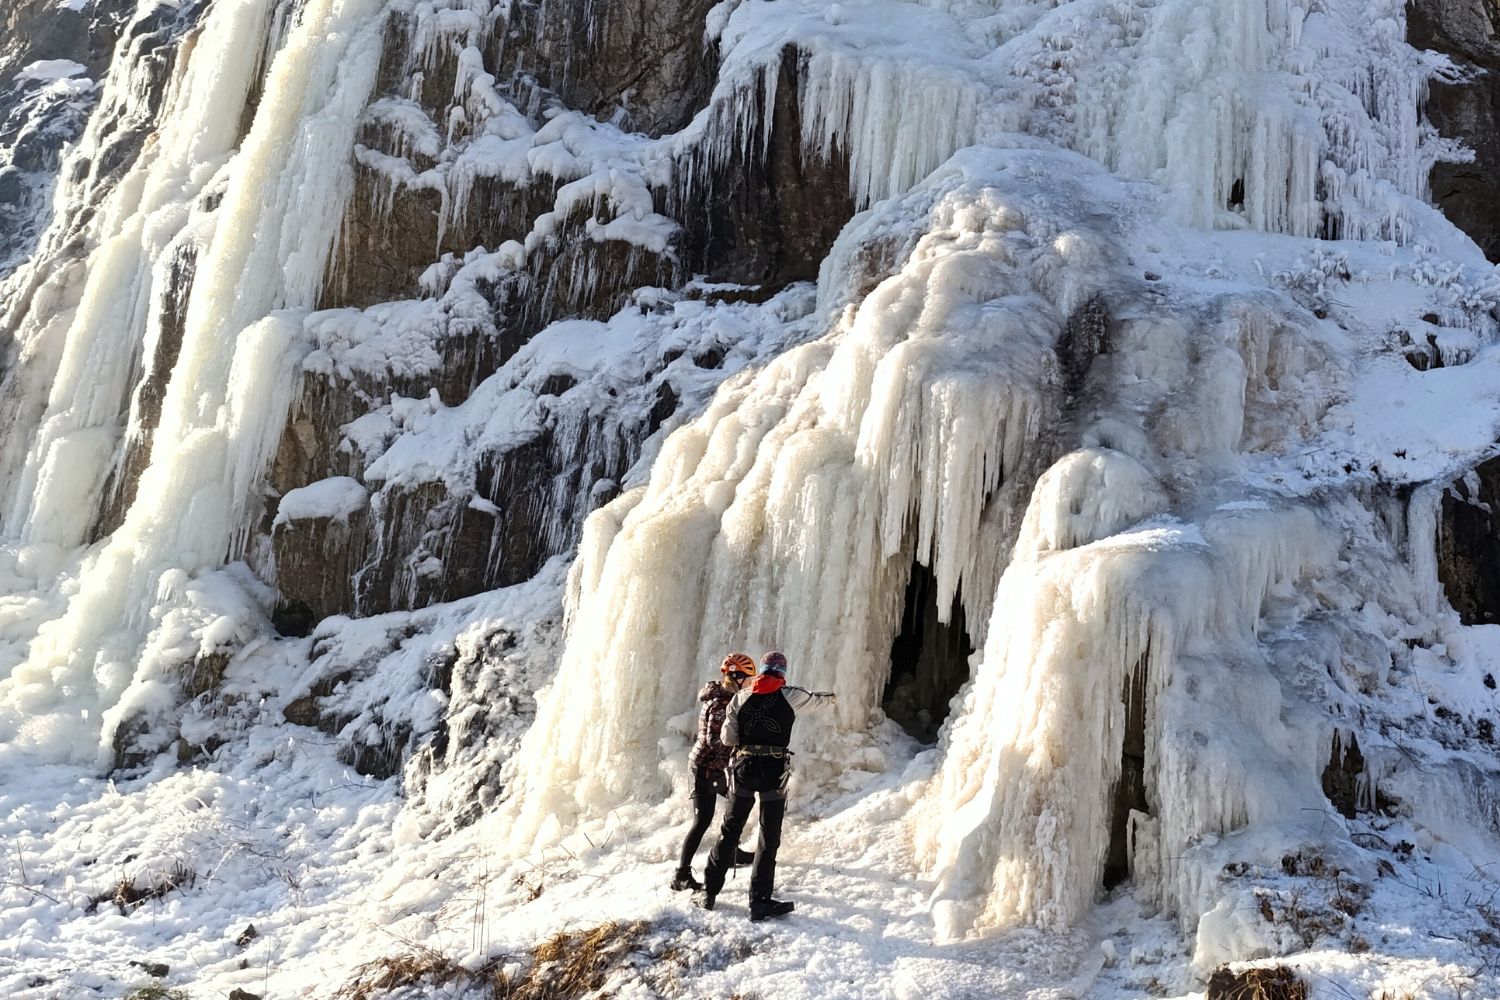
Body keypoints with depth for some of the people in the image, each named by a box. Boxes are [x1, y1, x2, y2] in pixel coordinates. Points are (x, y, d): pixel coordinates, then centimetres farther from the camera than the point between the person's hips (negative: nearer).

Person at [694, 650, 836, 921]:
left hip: (743, 767, 3)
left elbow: (727, 738, 5)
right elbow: (816, 699, 18)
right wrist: (830, 697, 40)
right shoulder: (790, 697, -3)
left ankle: (709, 892, 19)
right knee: (769, 838, 5)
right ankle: (760, 901, 4)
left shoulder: (741, 698, 3)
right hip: (774, 770, -3)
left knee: (730, 830, 14)